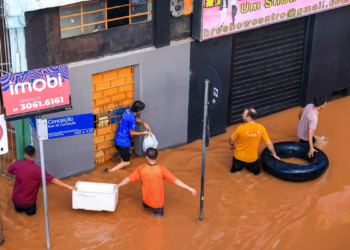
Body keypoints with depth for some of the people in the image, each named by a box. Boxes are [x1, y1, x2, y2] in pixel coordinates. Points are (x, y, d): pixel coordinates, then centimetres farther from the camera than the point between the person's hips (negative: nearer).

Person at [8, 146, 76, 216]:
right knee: (31, 212, 29)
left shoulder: (17, 164, -14)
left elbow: (9, 170, 10)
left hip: (16, 198, 3)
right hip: (28, 202, -3)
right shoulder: (37, 170, -24)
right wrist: (68, 186, -14)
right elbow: (53, 180, -21)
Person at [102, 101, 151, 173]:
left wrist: (144, 123, 6)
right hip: (123, 143, -9)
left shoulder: (128, 110, -2)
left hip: (118, 139, 9)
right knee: (126, 162, 2)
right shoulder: (131, 118, -28)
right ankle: (109, 171, -5)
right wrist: (143, 133, -7)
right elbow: (132, 133, -19)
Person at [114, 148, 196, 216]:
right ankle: (156, 209, 5)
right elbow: (175, 180, -22)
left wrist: (118, 185, 12)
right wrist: (189, 188, -16)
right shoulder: (161, 169, -22)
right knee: (159, 213, 29)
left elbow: (128, 179, -5)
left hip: (146, 200, 3)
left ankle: (147, 205, 18)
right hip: (158, 200, -3)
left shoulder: (141, 169, -16)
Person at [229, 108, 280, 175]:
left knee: (234, 170, 30)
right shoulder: (261, 128, -18)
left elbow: (232, 141, -7)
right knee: (256, 172, 30)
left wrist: (231, 146, 17)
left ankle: (240, 165, 15)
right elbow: (269, 143, -9)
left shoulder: (241, 128, -24)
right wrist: (274, 154, 9)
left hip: (239, 157, 0)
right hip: (252, 159, 0)